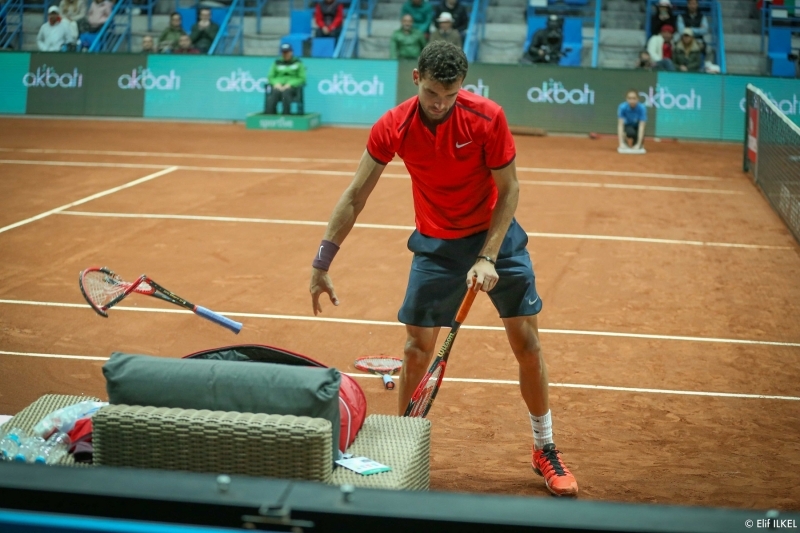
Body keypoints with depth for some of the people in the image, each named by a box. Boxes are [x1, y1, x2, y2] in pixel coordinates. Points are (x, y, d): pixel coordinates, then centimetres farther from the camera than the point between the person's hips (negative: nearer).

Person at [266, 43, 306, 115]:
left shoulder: (298, 63, 12)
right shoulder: (277, 63, 18)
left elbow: (302, 79, 4)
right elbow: (270, 77, 15)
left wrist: (289, 84, -11)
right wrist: (276, 83, -8)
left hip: (292, 87, -2)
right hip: (278, 86, 2)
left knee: (285, 92, -39)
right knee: (273, 93, -35)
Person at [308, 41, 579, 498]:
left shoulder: (488, 118, -21)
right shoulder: (392, 129, -16)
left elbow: (508, 191, -13)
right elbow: (354, 198, -9)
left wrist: (488, 258, -21)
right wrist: (322, 264, -11)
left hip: (496, 235, -1)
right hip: (436, 245, 1)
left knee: (527, 341, -2)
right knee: (418, 345, -2)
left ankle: (545, 450, 15)